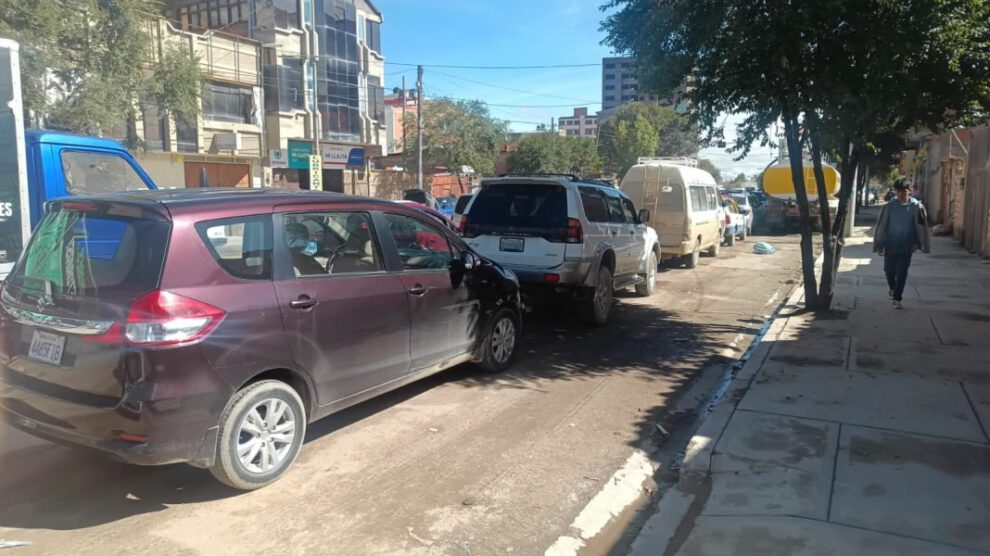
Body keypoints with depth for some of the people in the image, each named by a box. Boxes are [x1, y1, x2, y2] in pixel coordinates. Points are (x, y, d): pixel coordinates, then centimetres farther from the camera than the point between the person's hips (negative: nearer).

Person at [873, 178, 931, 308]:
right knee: (889, 270, 11)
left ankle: (898, 297, 5)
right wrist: (880, 244, 1)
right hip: (890, 244, 1)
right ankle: (893, 288, 40)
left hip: (906, 245, -1)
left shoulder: (916, 206, -5)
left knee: (902, 272, -4)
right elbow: (881, 226, 1)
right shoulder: (889, 206, -4)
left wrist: (916, 243, -4)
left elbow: (921, 226, 0)